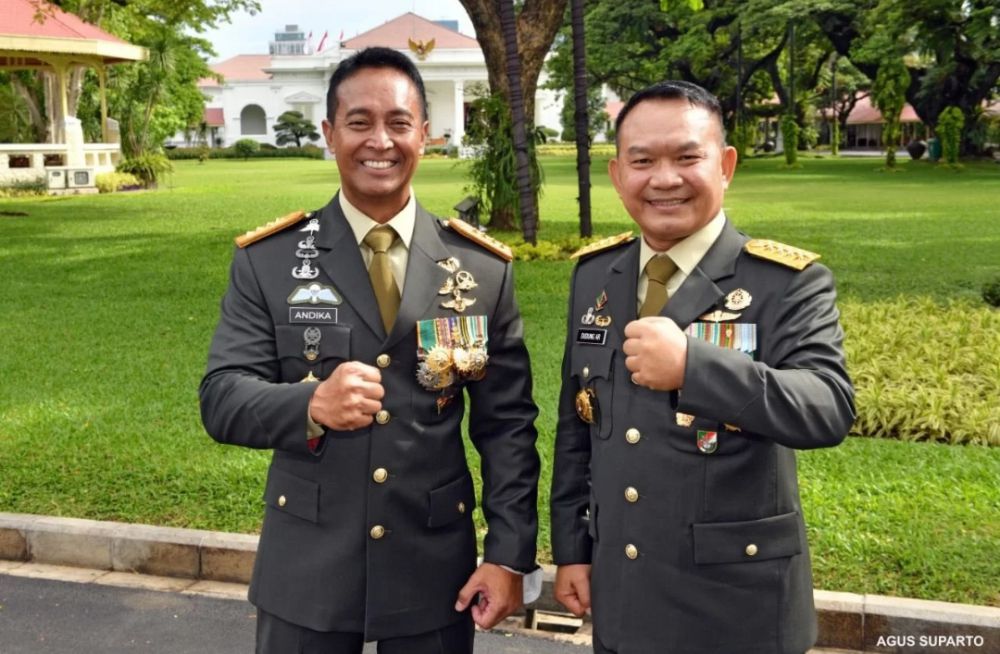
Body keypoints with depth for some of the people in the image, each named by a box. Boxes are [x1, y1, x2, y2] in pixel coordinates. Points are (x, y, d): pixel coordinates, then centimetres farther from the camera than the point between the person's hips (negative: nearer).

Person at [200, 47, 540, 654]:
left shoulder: (484, 267, -1)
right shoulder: (267, 261, -3)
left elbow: (508, 424, 0)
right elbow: (221, 397, -7)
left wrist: (510, 554, -5)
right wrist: (311, 404, -26)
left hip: (435, 568, 1)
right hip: (306, 568, 0)